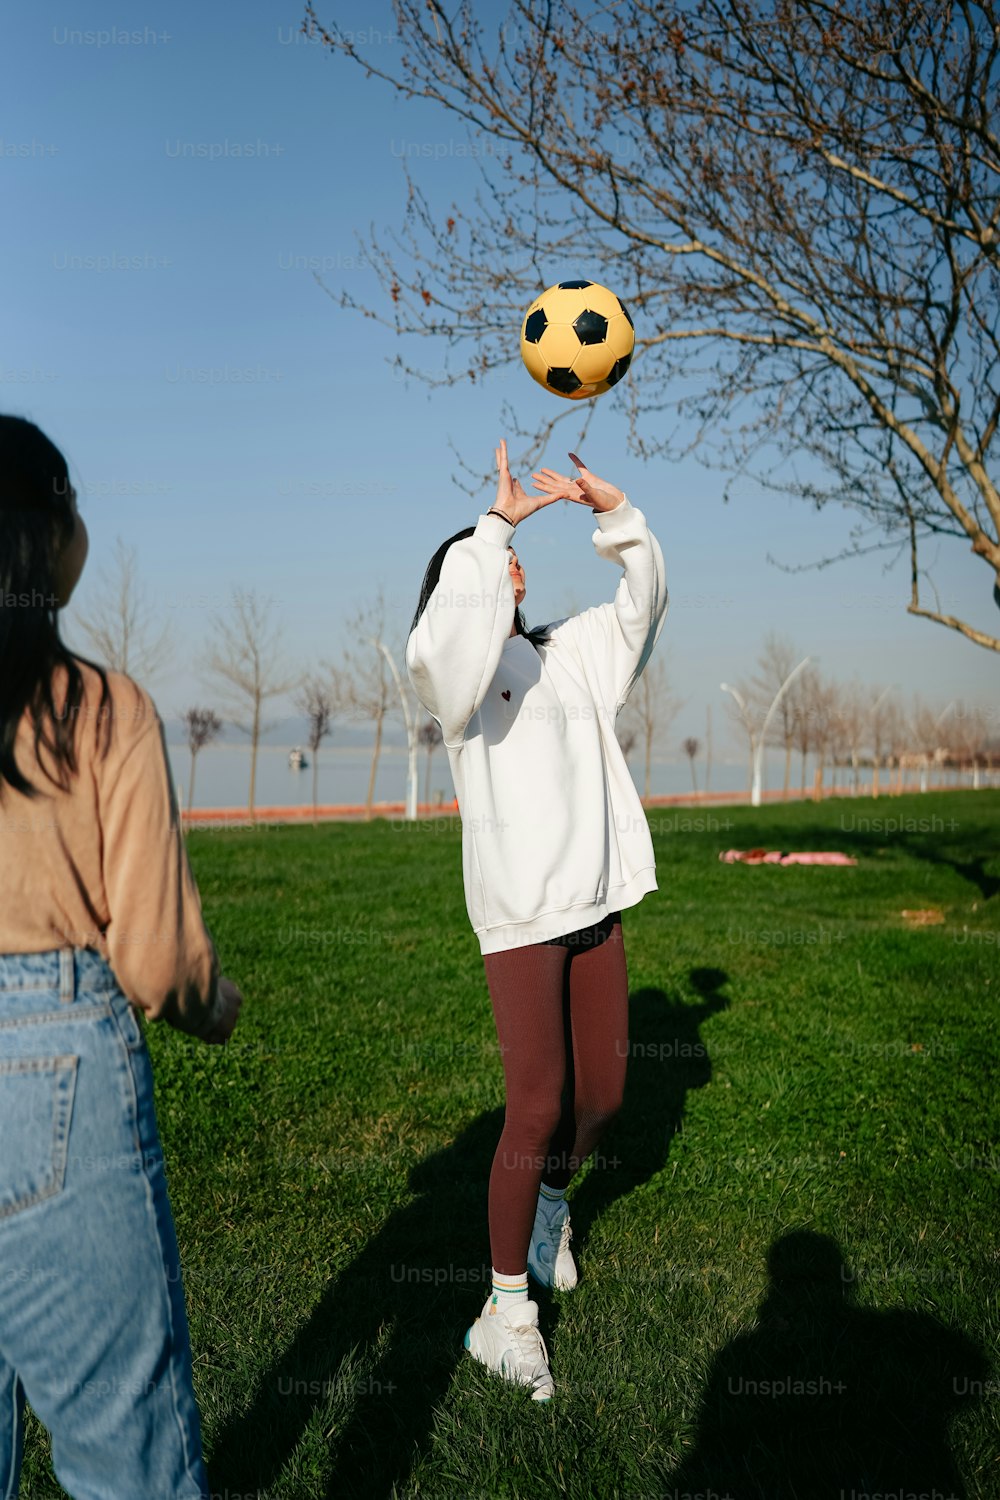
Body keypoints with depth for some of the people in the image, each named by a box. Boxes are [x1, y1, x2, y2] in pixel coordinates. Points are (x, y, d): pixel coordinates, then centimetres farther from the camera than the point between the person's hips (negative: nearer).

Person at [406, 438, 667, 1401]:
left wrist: (614, 512, 1)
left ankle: (552, 1197, 43)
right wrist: (496, 521, -21)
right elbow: (458, 626, -27)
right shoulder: (453, 669, -3)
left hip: (596, 906, 6)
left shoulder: (566, 656, 15)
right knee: (536, 1101, -9)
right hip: (517, 913, -6)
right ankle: (505, 1307, 7)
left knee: (603, 1094, 12)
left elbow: (643, 602, 14)